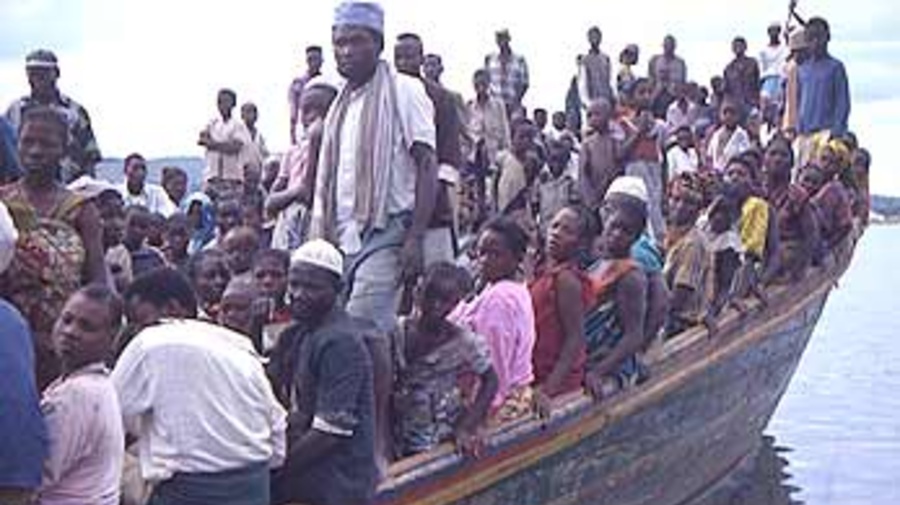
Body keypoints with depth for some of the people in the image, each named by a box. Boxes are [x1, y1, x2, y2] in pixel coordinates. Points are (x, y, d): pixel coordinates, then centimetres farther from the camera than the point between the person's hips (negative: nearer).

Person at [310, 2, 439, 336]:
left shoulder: (403, 91, -3)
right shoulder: (341, 105, 18)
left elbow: (427, 165, -10)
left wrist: (415, 238, -18)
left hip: (385, 233, -7)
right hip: (344, 239, 7)